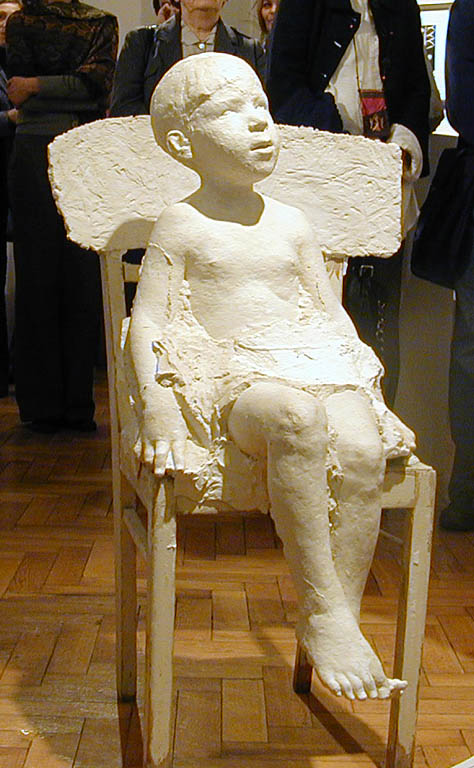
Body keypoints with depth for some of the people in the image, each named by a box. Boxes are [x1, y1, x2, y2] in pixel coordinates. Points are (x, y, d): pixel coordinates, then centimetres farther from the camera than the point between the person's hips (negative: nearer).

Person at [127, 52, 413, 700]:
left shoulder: (291, 223, 17)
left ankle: (341, 618, -19)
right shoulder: (182, 226, 7)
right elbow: (146, 320, 2)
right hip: (230, 380, -3)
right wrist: (155, 404, -13)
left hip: (320, 368, 4)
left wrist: (374, 399, 10)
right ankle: (320, 605, -29)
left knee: (362, 450, -29)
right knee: (296, 416, -37)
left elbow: (333, 315, 19)